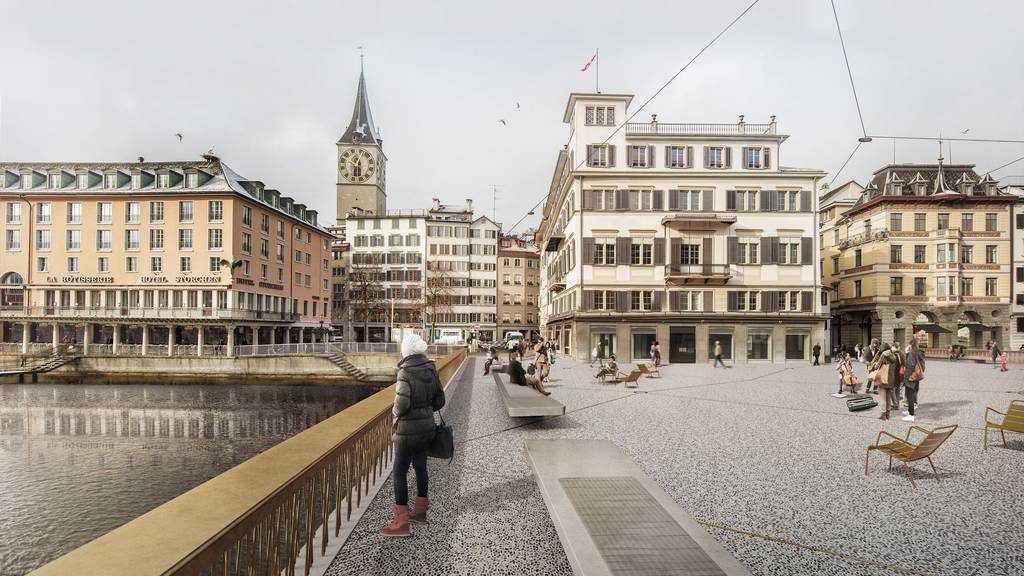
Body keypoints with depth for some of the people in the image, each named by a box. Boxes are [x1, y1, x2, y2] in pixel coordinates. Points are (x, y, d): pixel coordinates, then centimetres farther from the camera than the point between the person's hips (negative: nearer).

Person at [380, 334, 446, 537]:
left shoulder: (405, 372, -17)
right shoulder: (431, 370, 1)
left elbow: (402, 403, -22)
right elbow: (439, 401, 6)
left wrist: (395, 416, -2)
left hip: (408, 429, -7)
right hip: (428, 426, 7)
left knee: (400, 472, 3)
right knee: (420, 467, 20)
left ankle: (401, 522, 6)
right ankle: (420, 510, 35)